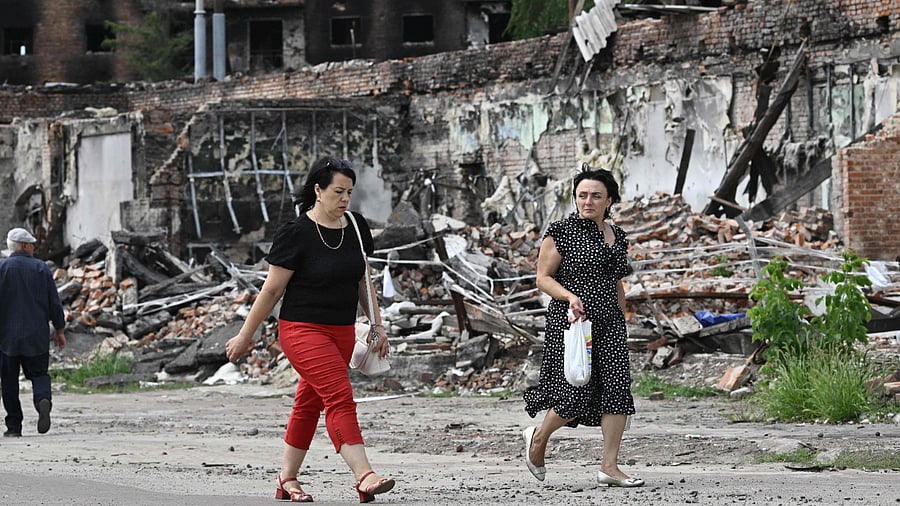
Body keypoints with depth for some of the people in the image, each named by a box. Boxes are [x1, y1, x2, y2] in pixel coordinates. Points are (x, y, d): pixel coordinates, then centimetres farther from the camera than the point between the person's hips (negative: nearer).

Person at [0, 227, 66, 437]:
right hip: (36, 335, 1)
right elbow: (54, 302, 3)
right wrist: (60, 330, 12)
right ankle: (43, 399, -22)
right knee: (38, 373, 10)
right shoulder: (41, 268, 1)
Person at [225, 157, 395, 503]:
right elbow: (272, 289, -7)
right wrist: (246, 336, -1)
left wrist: (377, 326, 15)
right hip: (303, 330, -6)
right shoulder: (296, 234, -12)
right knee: (340, 398, -19)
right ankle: (364, 477, -30)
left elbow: (363, 281, 17)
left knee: (309, 404, 12)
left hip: (342, 332, 6)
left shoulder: (356, 228, 7)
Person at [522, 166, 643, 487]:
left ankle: (610, 466, -4)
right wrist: (570, 296, -21)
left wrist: (622, 321, 20)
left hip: (609, 324, 6)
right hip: (570, 324, -6)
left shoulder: (617, 236, 14)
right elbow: (543, 278, -5)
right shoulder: (561, 232, -5)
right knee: (576, 394, -9)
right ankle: (538, 437, 20)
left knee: (618, 387, -7)